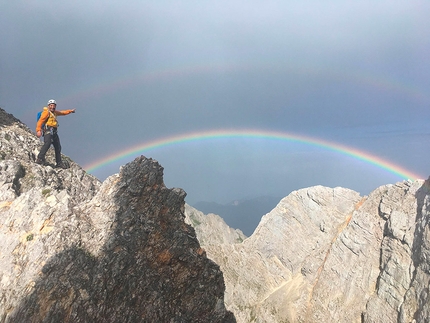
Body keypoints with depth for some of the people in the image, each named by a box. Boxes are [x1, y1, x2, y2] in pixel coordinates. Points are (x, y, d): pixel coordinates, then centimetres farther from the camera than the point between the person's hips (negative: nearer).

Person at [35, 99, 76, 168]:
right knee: (47, 144, -30)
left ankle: (58, 163, 19)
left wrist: (70, 111, 49)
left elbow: (62, 112, 41)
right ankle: (40, 159, -32)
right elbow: (40, 121, -13)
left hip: (54, 132, 9)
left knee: (58, 147, 10)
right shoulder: (46, 112, -3)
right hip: (48, 130, -9)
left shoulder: (54, 112, 22)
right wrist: (38, 130, -26)